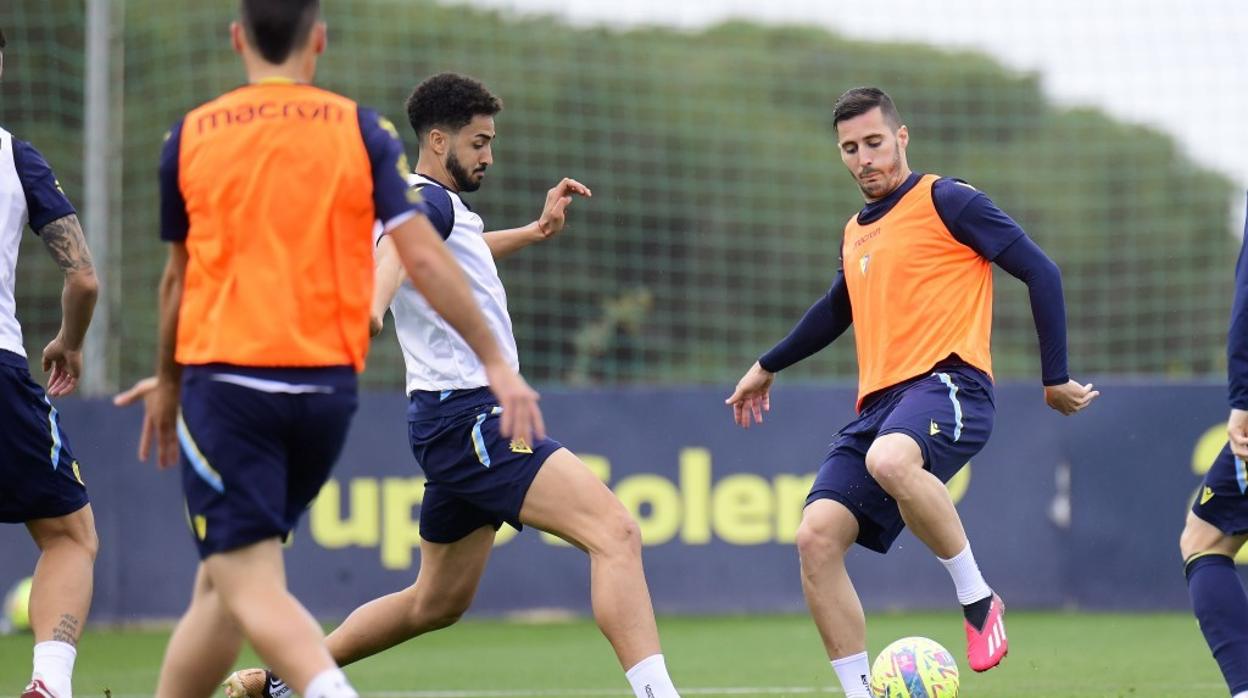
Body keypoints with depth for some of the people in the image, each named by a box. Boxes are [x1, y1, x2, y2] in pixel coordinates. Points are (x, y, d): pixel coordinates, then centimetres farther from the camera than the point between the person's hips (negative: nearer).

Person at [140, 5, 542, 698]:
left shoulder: (190, 137, 5)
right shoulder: (359, 130, 3)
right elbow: (423, 258, -4)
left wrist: (167, 385, 30)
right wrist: (495, 362, 1)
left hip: (224, 381, -2)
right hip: (324, 387, 2)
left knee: (249, 587, -10)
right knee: (222, 579, 16)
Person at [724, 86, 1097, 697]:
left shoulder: (944, 201, 1)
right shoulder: (856, 233, 23)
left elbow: (1040, 272, -2)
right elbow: (837, 310, 42)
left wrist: (1055, 378, -2)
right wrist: (767, 367, 51)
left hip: (946, 382, -7)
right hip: (877, 404, 8)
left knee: (890, 460, -40)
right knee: (817, 537, -12)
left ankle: (978, 600, -21)